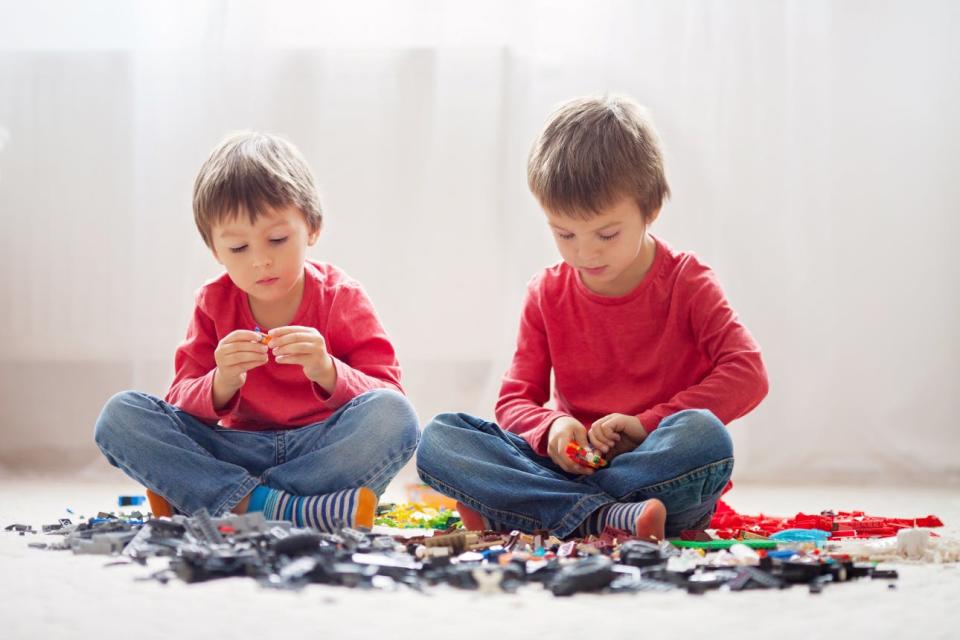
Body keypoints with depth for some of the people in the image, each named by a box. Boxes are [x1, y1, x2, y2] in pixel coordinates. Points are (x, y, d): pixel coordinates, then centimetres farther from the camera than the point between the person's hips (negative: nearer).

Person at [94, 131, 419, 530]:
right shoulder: (213, 304, 7)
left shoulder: (342, 299, 0)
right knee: (121, 414, -18)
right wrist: (221, 384, -23)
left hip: (322, 451, -2)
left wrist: (328, 373, -28)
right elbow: (183, 400, 0)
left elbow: (386, 395, -8)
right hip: (236, 455, 2)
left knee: (394, 415, -32)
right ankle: (290, 511, -33)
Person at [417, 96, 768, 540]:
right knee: (437, 439, -17)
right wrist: (551, 428, -19)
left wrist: (646, 423, -20)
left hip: (660, 468, -2)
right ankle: (603, 517, -33)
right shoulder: (546, 295, 7)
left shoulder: (687, 282, -1)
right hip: (572, 464, 3)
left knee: (705, 435, -38)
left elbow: (747, 373, -12)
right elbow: (515, 400, 6)